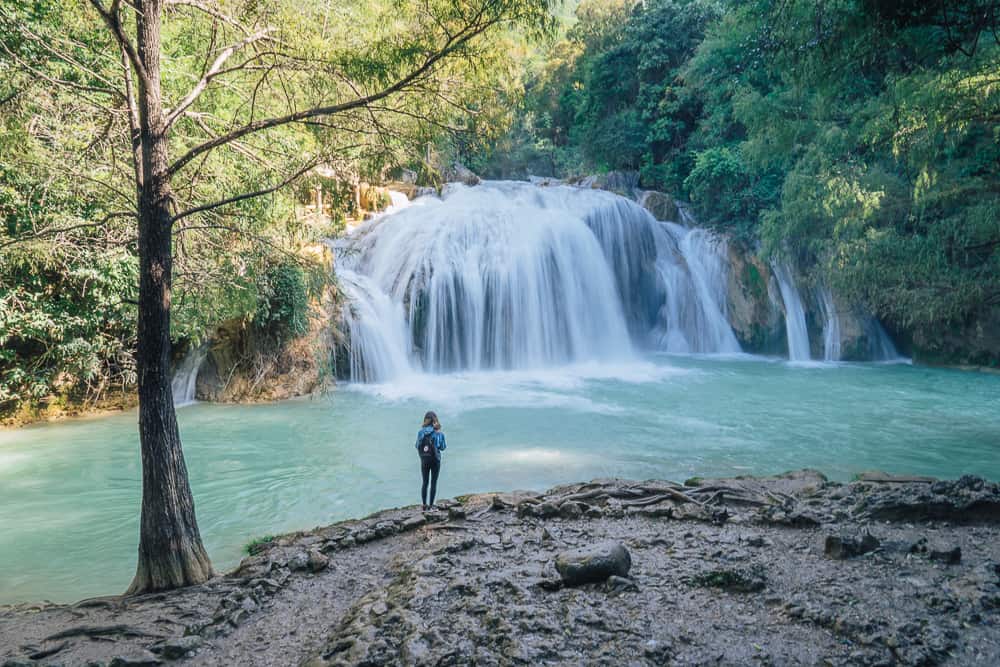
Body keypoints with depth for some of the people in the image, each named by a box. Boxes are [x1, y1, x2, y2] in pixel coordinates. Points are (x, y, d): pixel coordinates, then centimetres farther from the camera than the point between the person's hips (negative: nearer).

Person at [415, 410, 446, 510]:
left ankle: (424, 505, 13)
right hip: (435, 460, -2)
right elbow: (443, 447, -4)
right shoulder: (439, 433, -12)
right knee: (434, 483, 8)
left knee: (425, 482, 13)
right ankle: (431, 505, 8)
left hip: (424, 460, 2)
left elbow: (417, 446, 0)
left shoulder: (420, 432, -6)